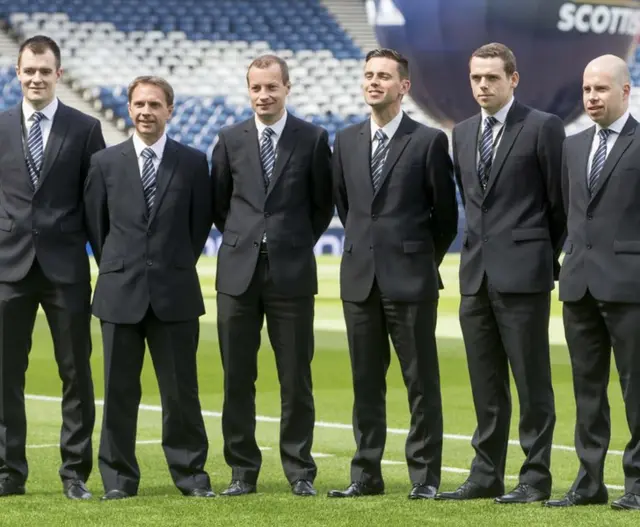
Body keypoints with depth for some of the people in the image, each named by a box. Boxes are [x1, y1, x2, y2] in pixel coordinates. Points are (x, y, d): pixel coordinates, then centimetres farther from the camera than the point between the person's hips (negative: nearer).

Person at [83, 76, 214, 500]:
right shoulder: (105, 163, 5)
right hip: (120, 292, 1)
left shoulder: (193, 163, 3)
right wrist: (116, 269, 10)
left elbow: (201, 222, 9)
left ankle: (191, 474, 11)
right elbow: (95, 223, 12)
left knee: (181, 389, 2)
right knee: (119, 390, 4)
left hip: (175, 293, -1)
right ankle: (119, 477, 11)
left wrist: (180, 266, 9)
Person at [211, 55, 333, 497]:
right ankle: (243, 470, 12)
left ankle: (300, 471, 10)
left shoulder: (313, 139, 0)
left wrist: (298, 243, 7)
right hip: (239, 271, 2)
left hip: (291, 272, -2)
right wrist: (242, 239, 12)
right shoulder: (231, 140, 6)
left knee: (296, 378, 2)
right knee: (237, 377, 4)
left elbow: (324, 204, 8)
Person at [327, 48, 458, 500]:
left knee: (421, 382, 0)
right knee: (365, 382, 8)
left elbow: (446, 213, 1)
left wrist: (423, 259, 7)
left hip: (411, 278, -4)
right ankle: (367, 475, 13)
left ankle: (425, 477, 5)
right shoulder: (346, 141, 10)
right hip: (360, 277, 5)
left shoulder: (429, 141, -4)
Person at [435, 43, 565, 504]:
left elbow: (560, 201, -3)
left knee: (532, 382, -2)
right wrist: (480, 246, 14)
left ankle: (537, 477, 3)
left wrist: (549, 258, 2)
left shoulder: (542, 127, -6)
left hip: (524, 273, -6)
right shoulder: (463, 133, 13)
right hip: (477, 274, 6)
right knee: (486, 385, 9)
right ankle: (487, 475, 14)